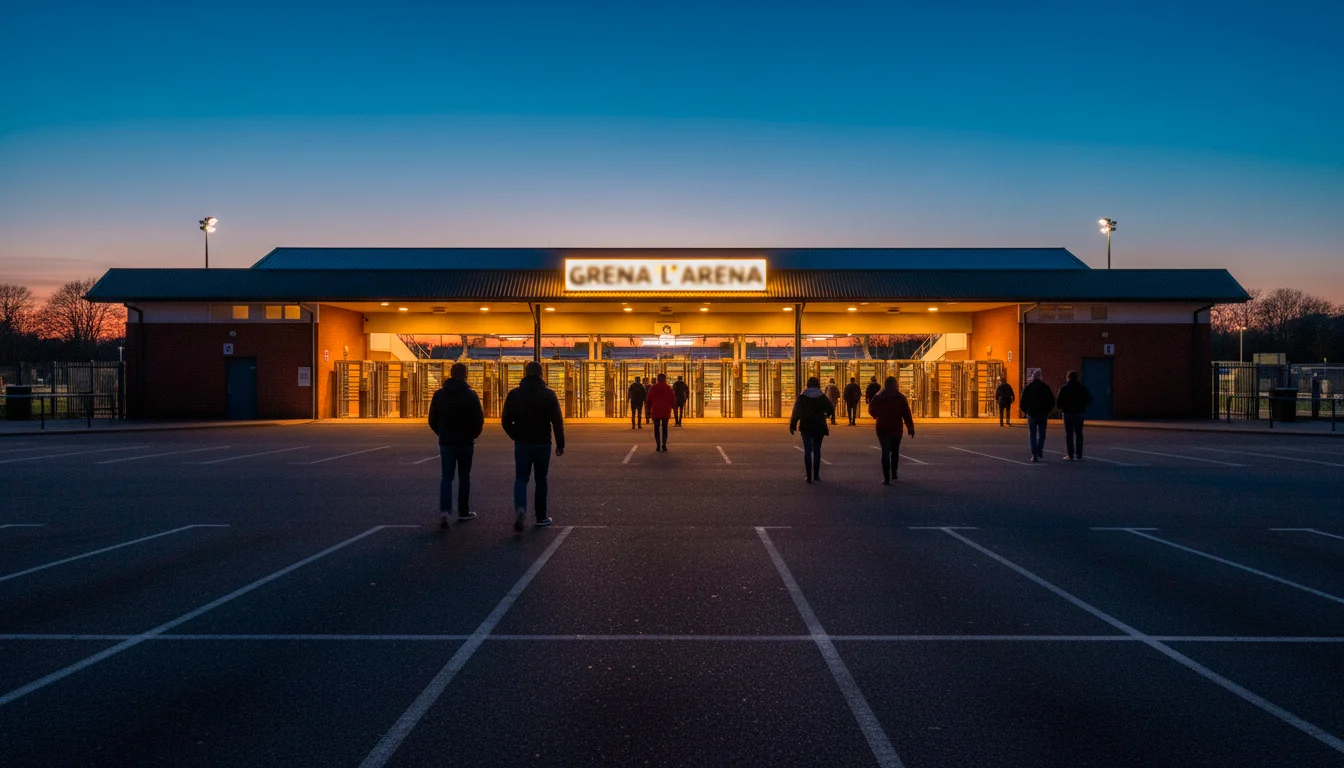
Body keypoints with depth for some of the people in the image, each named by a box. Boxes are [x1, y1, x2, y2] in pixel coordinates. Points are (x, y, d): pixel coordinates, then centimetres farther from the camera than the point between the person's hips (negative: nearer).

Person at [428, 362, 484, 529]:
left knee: (446, 477, 3)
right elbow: (479, 420, -9)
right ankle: (463, 512, 18)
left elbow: (432, 420, 2)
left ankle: (444, 510, -16)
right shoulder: (470, 395, -9)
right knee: (464, 477, 11)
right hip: (465, 442, -2)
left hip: (446, 442, 2)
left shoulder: (439, 394, 0)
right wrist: (473, 435, 9)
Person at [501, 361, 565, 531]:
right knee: (541, 480, 11)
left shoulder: (514, 394, 0)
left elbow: (505, 420, 1)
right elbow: (557, 421, -6)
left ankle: (520, 508, -21)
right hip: (542, 444, -1)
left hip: (521, 444, 1)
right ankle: (541, 517, 15)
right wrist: (560, 444, 1)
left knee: (520, 479, 5)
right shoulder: (548, 395, -5)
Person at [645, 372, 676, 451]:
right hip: (666, 411, 0)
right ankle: (664, 444, -6)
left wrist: (648, 409, 11)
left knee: (656, 428, 5)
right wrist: (673, 407, 16)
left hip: (655, 411, 0)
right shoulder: (668, 388, 1)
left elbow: (648, 400, 2)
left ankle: (658, 445, -3)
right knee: (664, 428, 9)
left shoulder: (652, 388, 1)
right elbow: (673, 399, 2)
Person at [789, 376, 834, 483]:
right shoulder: (822, 396, -1)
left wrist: (792, 426, -1)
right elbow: (831, 410, 0)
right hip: (819, 427, 1)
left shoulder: (802, 396, -4)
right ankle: (816, 475, 10)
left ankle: (809, 476, -4)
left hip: (806, 426, -1)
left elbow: (796, 412, -6)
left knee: (807, 450, 2)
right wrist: (827, 415, 23)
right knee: (817, 450, 11)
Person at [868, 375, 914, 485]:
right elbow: (907, 414, -8)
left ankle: (886, 477, -10)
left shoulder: (878, 398, -2)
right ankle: (894, 474, 25)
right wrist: (910, 428, -4)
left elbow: (871, 410, 8)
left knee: (885, 451, 1)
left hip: (882, 429, 0)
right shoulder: (900, 398, -5)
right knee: (895, 451, 19)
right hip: (896, 429, 0)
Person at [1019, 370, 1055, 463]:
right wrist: (1048, 410, 15)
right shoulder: (1046, 387, 0)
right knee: (1042, 434, 15)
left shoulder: (1027, 387, -3)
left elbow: (1023, 401, -3)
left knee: (1032, 435, 4)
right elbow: (1052, 400, 3)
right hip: (1043, 414, 1)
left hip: (1032, 414, -1)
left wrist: (1025, 411, 13)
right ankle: (1040, 450, 3)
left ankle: (1034, 455, -2)